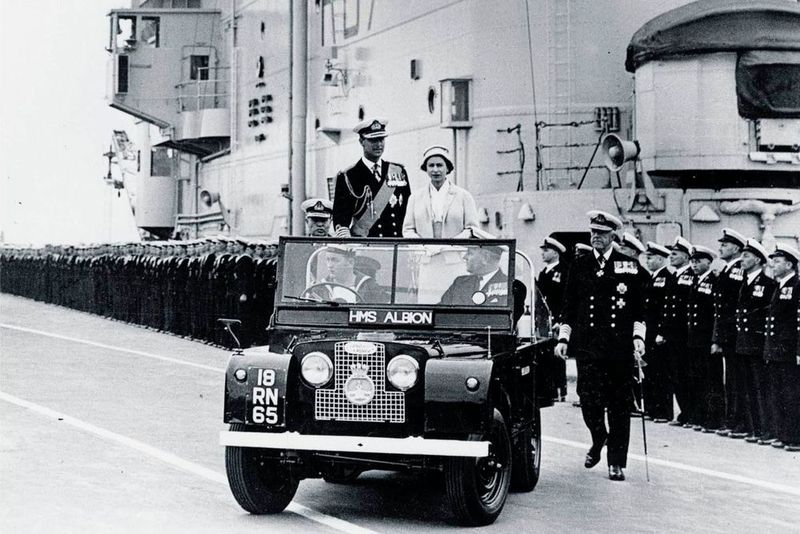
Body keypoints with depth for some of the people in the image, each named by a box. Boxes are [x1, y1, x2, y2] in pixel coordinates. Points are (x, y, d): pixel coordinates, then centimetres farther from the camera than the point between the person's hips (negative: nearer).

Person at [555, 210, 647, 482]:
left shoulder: (629, 266, 7)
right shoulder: (579, 266, 10)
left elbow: (639, 308, 8)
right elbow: (569, 306, 12)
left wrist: (638, 337, -4)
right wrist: (563, 338, 5)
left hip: (620, 345, -1)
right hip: (587, 345, 1)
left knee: (620, 405, 1)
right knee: (588, 397, -9)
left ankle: (616, 463, 9)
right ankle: (598, 439, 21)